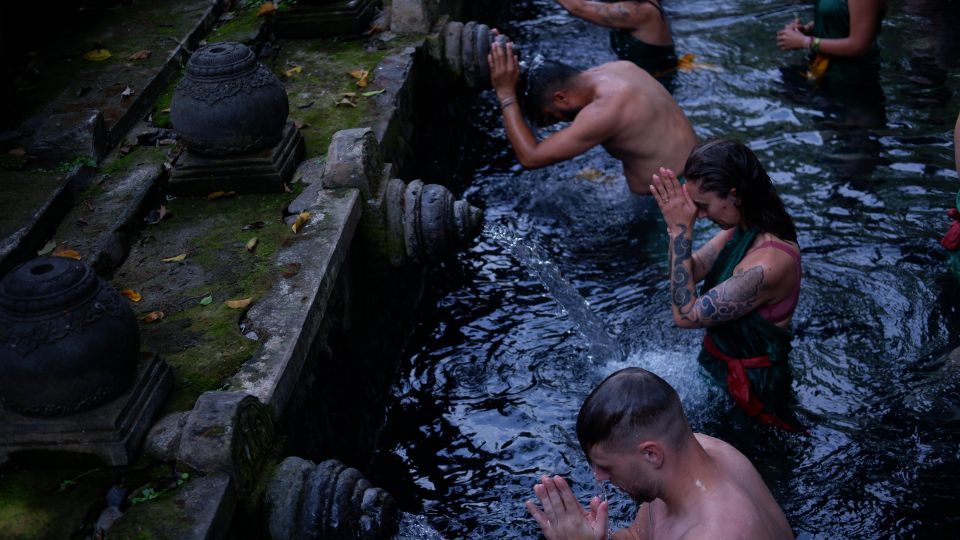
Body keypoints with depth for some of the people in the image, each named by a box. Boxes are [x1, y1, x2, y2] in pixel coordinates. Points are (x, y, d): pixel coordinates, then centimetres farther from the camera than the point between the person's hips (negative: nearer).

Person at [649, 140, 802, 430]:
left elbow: (686, 315, -31)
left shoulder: (768, 263, -36)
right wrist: (677, 225, -17)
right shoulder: (743, 227, -8)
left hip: (750, 383, -9)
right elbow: (692, 270, 1)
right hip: (720, 363, 9)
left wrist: (682, 231, -32)